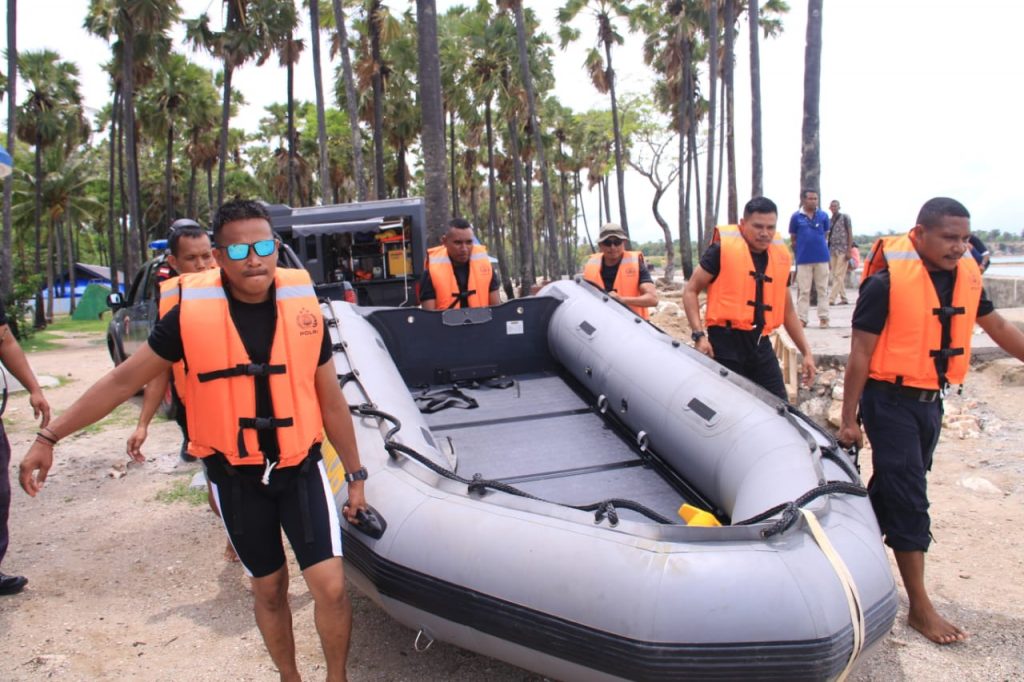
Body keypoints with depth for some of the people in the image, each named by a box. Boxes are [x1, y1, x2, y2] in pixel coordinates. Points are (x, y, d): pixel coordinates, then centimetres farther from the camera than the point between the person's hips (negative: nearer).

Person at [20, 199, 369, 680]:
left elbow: (331, 402, 1)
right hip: (235, 475, 0)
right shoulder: (192, 313, -10)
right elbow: (125, 379, 0)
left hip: (300, 467, 0)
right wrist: (50, 437, 0)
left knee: (330, 584, -7)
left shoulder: (303, 307, -6)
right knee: (269, 588, 15)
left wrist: (355, 474, 6)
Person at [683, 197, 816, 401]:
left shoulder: (780, 257, 12)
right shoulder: (723, 248, -6)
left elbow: (787, 311, 21)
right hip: (725, 342, -6)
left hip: (761, 344, 6)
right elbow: (690, 291, -4)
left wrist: (806, 351, 17)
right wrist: (699, 335, -15)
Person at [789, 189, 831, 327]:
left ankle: (823, 317, 12)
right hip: (803, 259, -1)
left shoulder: (823, 215, 2)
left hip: (822, 257, 2)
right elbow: (793, 239, 6)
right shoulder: (796, 217, -2)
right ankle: (801, 318, 8)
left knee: (822, 289, 7)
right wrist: (802, 249, 7)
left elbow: (825, 234, 13)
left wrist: (818, 246, 8)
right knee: (803, 290, 3)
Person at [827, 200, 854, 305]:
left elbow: (850, 234, -4)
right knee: (835, 276, 4)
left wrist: (849, 251, -12)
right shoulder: (829, 221, 14)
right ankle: (843, 298, 12)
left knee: (839, 275, -10)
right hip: (832, 251, 6)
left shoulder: (845, 217, 0)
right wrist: (827, 253, 12)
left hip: (843, 250, -6)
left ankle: (831, 299, -15)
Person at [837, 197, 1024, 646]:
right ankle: (920, 607, 7)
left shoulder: (966, 276, 3)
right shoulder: (888, 280, -17)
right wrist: (849, 420, -13)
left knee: (890, 491, 17)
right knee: (909, 500, -3)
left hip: (930, 401, 7)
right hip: (891, 401, -7)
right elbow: (860, 354, -14)